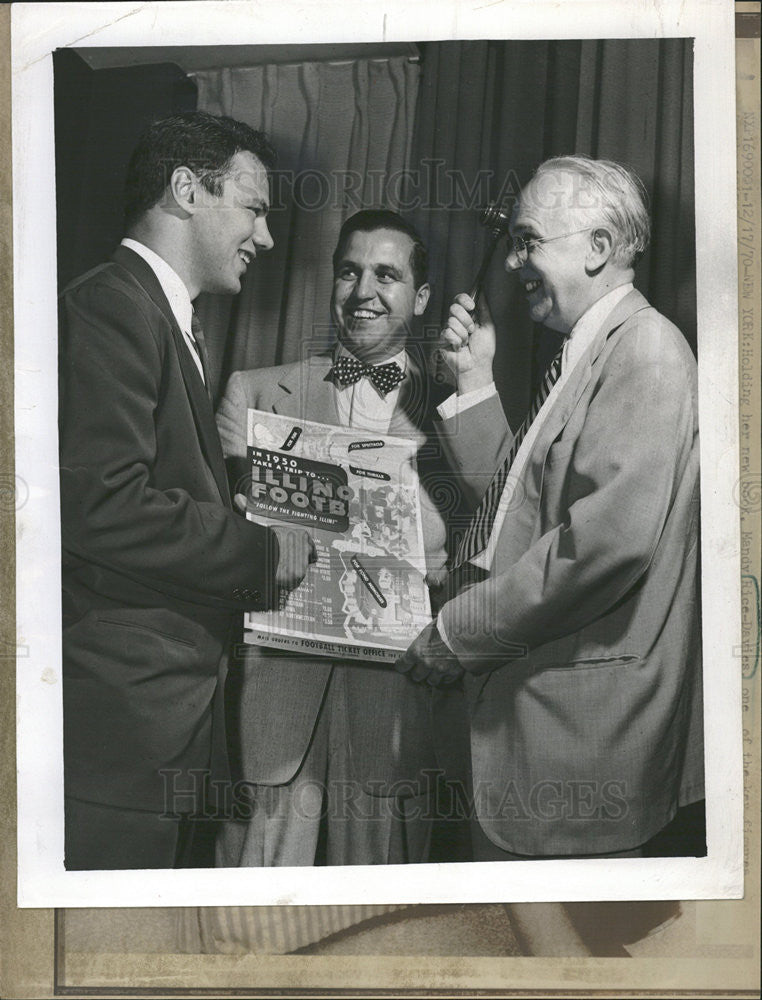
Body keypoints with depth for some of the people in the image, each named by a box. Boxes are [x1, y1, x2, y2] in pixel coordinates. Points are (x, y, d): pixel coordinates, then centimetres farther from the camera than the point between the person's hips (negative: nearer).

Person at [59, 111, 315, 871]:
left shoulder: (170, 322, 20)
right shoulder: (107, 310, -12)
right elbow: (104, 507, -23)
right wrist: (262, 551, -12)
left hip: (170, 714, 10)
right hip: (117, 718, -10)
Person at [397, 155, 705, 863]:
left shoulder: (646, 350, -12)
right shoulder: (576, 359, 19)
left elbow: (615, 534, -24)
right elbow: (510, 504, 18)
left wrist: (460, 632, -17)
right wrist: (475, 382, 11)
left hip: (581, 719, -9)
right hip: (516, 704, 9)